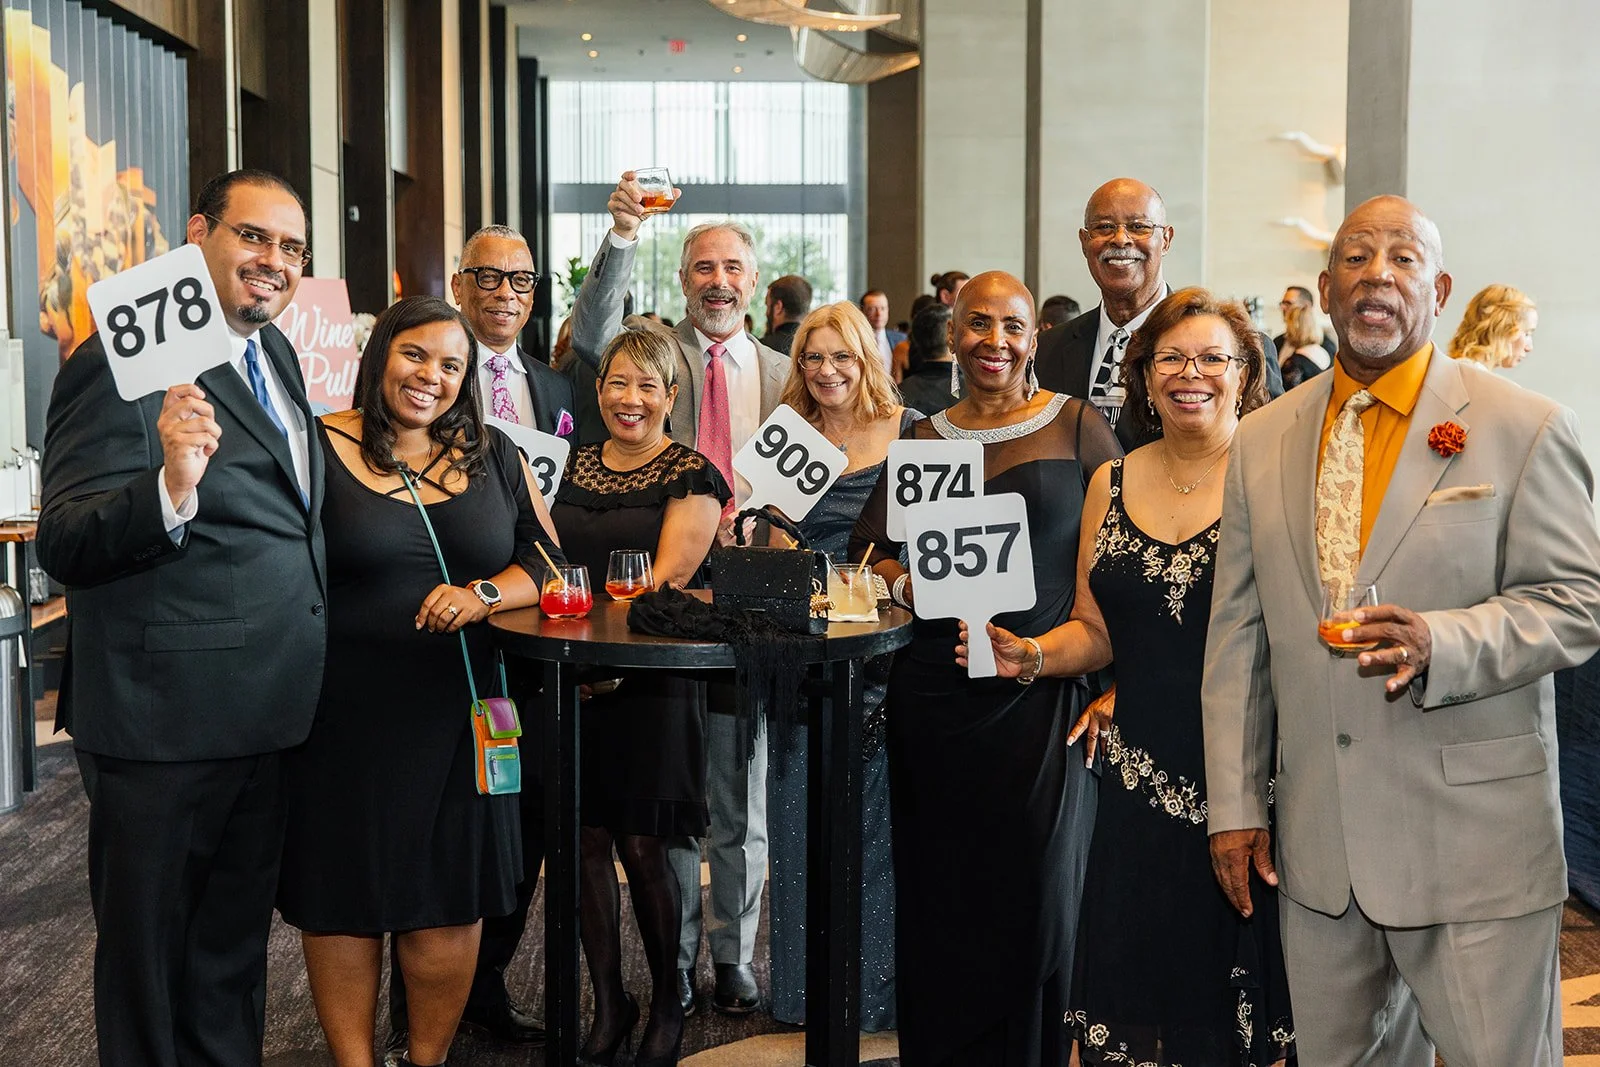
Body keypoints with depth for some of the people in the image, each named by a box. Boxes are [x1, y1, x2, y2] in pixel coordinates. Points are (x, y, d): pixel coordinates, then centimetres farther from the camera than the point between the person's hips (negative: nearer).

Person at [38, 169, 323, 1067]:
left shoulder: (277, 354, 10)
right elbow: (65, 546, -22)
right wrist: (170, 488, -39)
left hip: (264, 714, 8)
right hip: (164, 722, -8)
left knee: (235, 943, 23)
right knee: (150, 947, 11)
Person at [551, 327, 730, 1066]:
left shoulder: (692, 475, -1)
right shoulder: (572, 466, 14)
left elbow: (670, 575, -11)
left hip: (650, 679, -4)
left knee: (642, 848, 0)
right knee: (586, 842, 6)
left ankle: (667, 1005, 19)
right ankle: (608, 1003, 20)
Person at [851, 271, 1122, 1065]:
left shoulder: (1077, 427, 3)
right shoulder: (922, 441, 11)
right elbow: (870, 549, 9)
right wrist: (906, 583, -13)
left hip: (1042, 694, -2)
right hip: (935, 695, 2)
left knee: (1036, 893, -1)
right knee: (937, 894, 7)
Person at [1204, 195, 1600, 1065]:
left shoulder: (1526, 429, -4)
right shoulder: (1261, 441, 7)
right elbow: (1237, 635, 7)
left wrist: (1440, 643, -24)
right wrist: (1233, 804, 5)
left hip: (1475, 845, -3)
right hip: (1314, 848, 4)